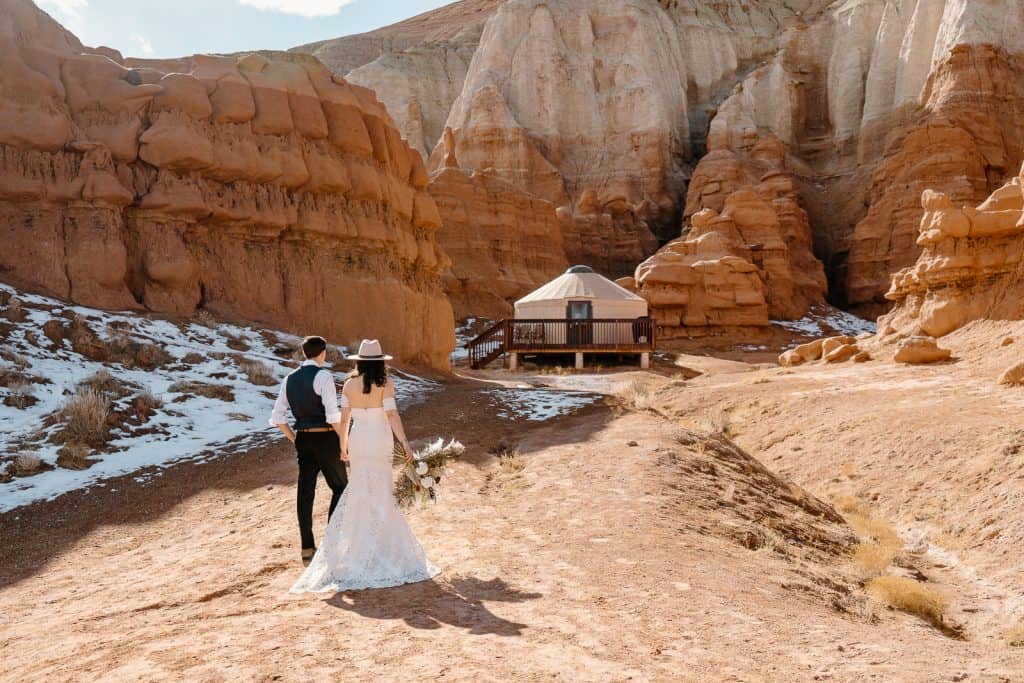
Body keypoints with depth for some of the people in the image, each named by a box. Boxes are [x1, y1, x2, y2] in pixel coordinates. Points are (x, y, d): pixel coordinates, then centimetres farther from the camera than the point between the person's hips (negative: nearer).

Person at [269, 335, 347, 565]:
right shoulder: (323, 377, -13)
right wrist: (344, 439, -9)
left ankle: (307, 548, 13)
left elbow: (277, 418, 9)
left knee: (305, 492, 8)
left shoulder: (290, 379, 9)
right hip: (325, 438, -6)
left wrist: (294, 439, 17)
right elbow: (333, 415, -20)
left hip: (303, 440, 6)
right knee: (340, 486, 9)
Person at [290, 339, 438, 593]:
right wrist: (405, 443, -17)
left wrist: (343, 446, 14)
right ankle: (380, 548, 12)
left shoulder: (349, 384, 1)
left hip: (358, 440, 3)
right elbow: (392, 414, -16)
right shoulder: (385, 383, -8)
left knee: (360, 489, 12)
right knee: (381, 492, 7)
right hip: (380, 440, -3)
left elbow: (344, 418, 3)